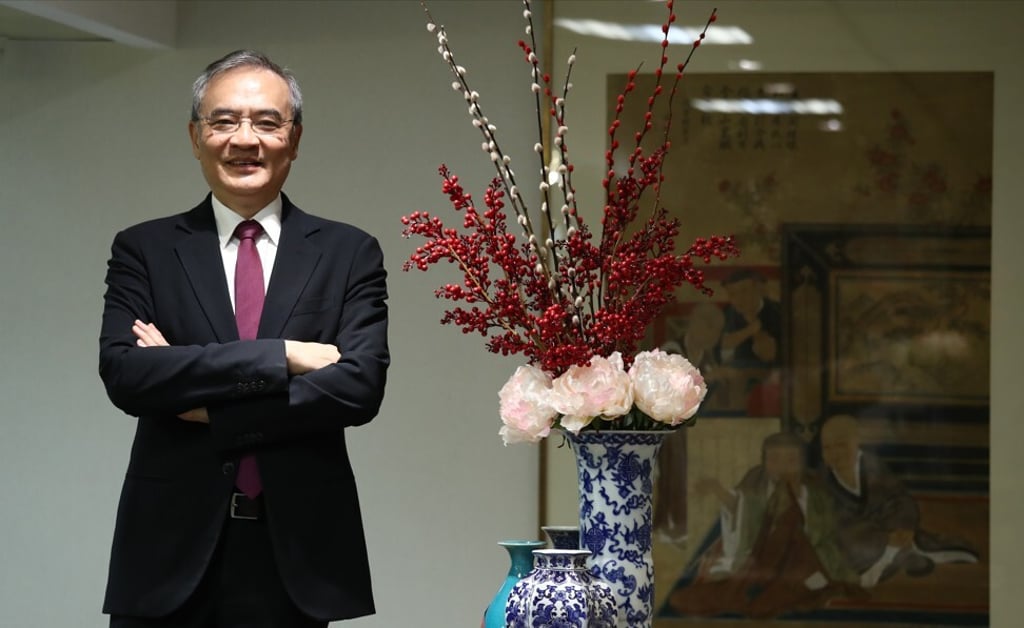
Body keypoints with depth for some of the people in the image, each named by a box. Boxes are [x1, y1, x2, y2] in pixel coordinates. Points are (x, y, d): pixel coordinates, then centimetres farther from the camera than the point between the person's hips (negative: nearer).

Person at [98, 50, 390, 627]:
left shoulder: (350, 253, 4)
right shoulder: (144, 250, 5)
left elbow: (361, 385, -8)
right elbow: (124, 373, -10)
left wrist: (209, 406, -10)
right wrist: (281, 355, -15)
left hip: (298, 552, 0)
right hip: (173, 550, 0)